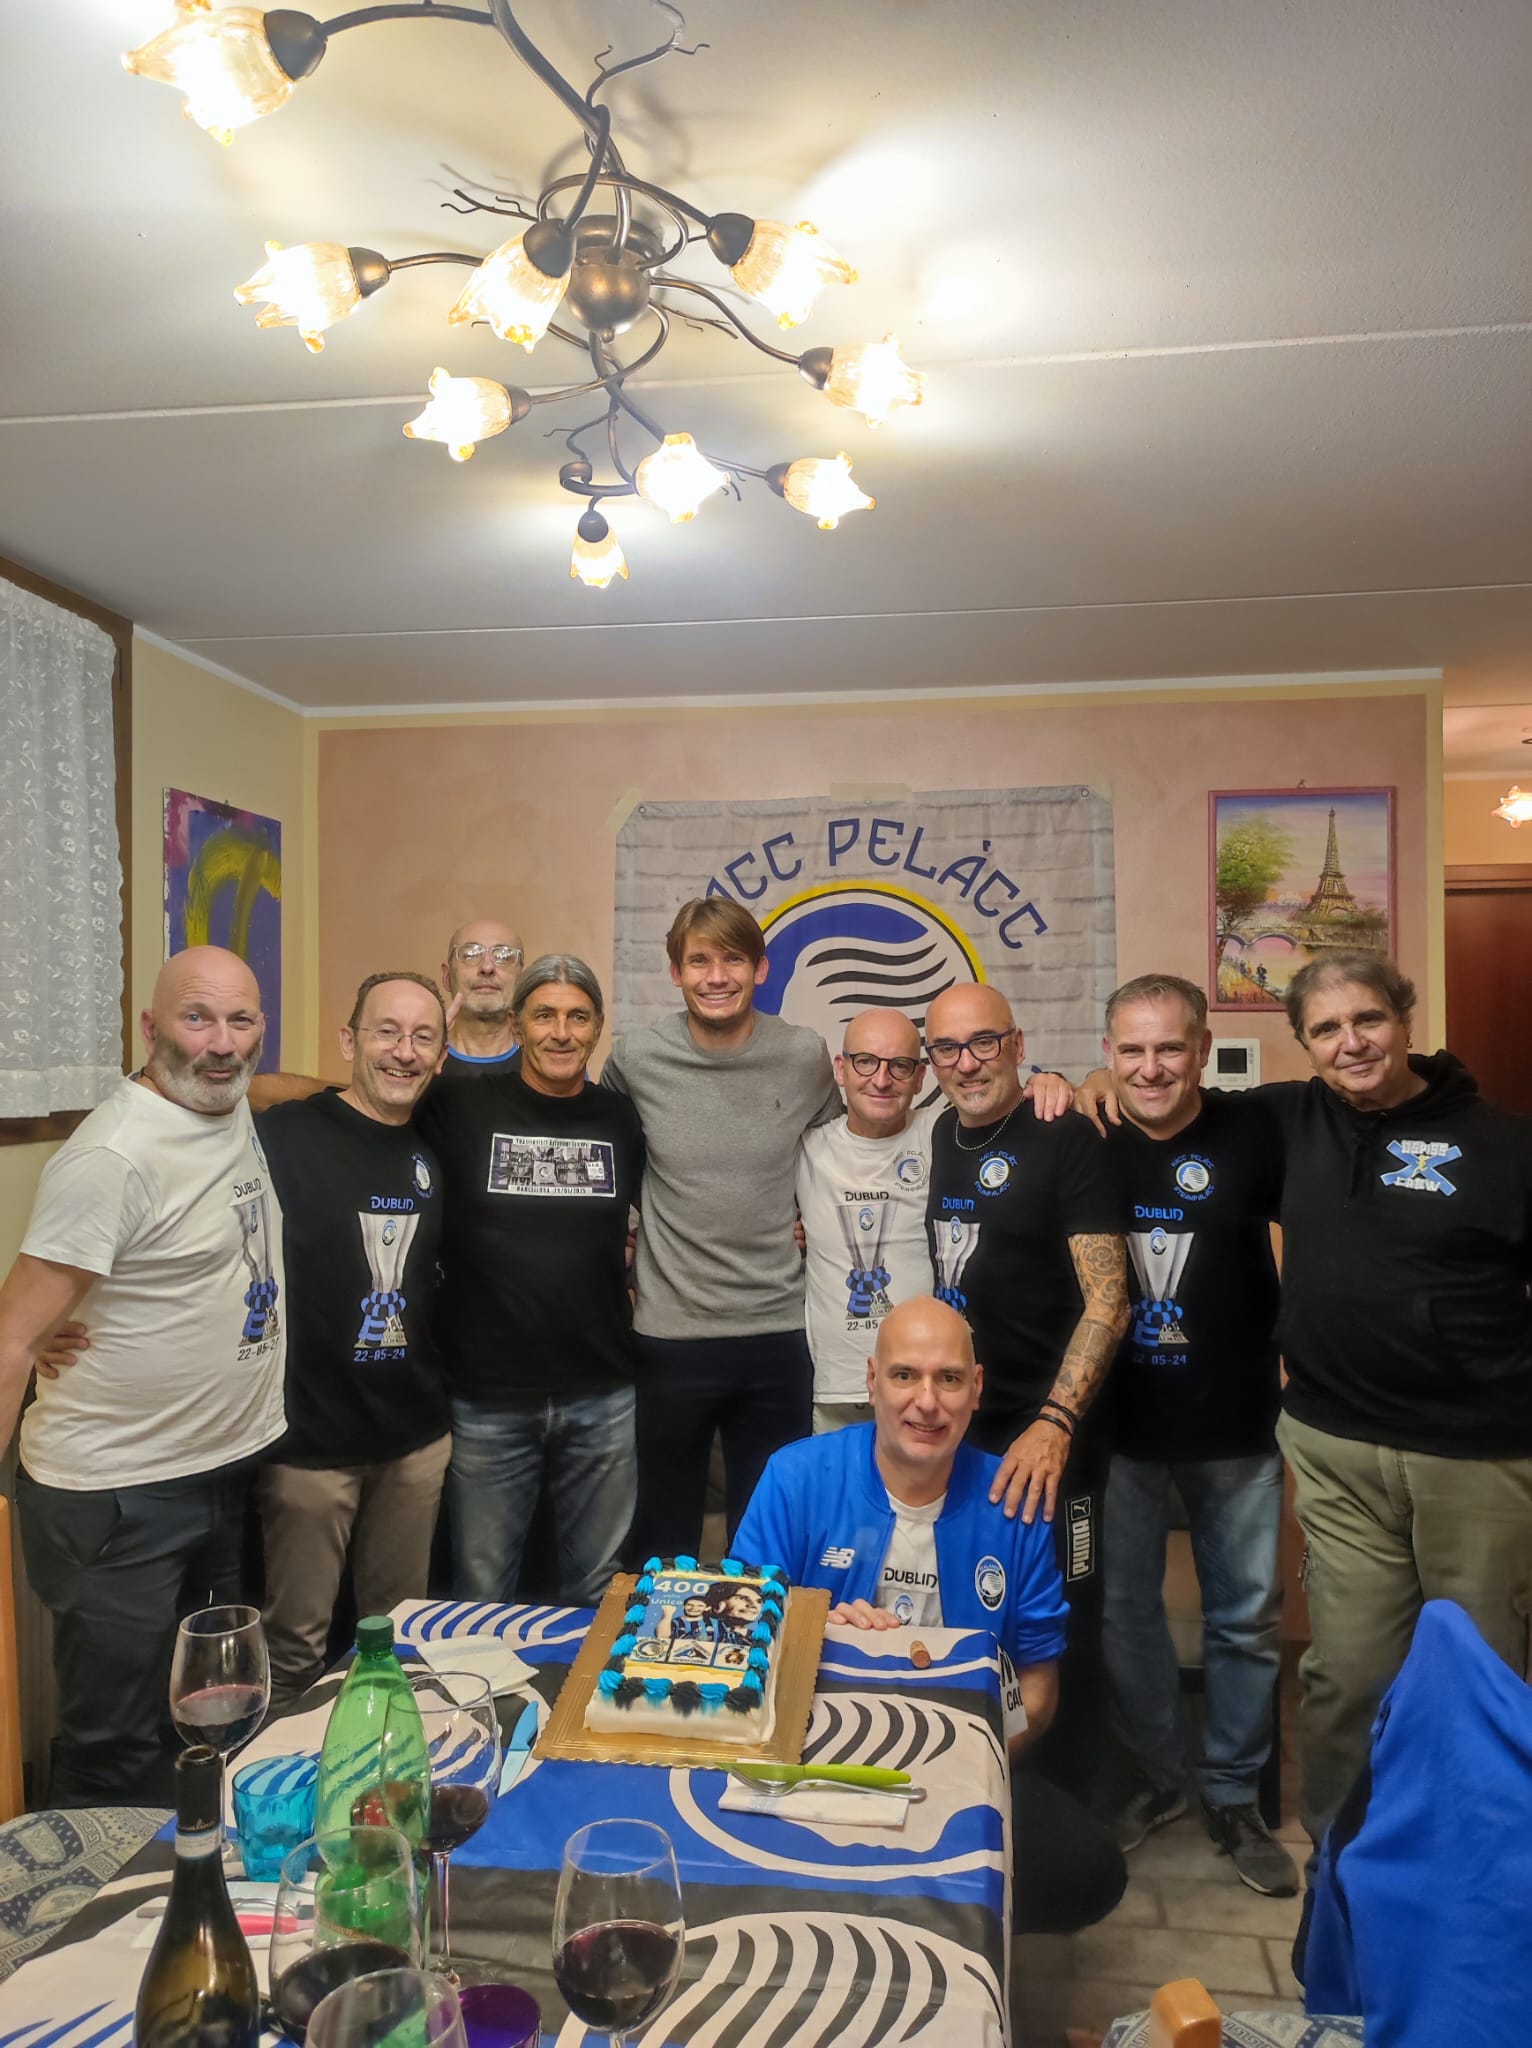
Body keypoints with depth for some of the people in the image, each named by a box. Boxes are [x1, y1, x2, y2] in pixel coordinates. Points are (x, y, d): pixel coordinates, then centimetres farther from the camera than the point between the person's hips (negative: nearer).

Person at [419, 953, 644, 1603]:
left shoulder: (623, 1119, 5)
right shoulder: (460, 1108, -4)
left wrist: (631, 1249, 6)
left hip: (602, 1399, 2)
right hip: (486, 1397, -2)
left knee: (598, 1588, 18)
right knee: (482, 1593, 14)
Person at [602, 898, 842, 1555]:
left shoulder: (805, 1056, -3)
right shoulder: (635, 1058, -5)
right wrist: (622, 1236, 5)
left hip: (777, 1334, 1)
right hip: (670, 1336, 0)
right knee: (663, 1544, 15)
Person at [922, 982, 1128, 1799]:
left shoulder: (1064, 1141, -13)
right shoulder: (944, 1135, 8)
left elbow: (1108, 1297, -19)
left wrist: (1055, 1423, -27)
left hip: (1042, 1434, -6)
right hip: (957, 1426, 6)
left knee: (1059, 1636, 4)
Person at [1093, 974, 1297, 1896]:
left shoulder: (1254, 1134, -10)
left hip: (1236, 1424, -1)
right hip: (1118, 1424, 2)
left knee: (1247, 1617, 13)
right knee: (1125, 1609, 14)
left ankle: (1236, 1796, 33)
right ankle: (1161, 1775, 36)